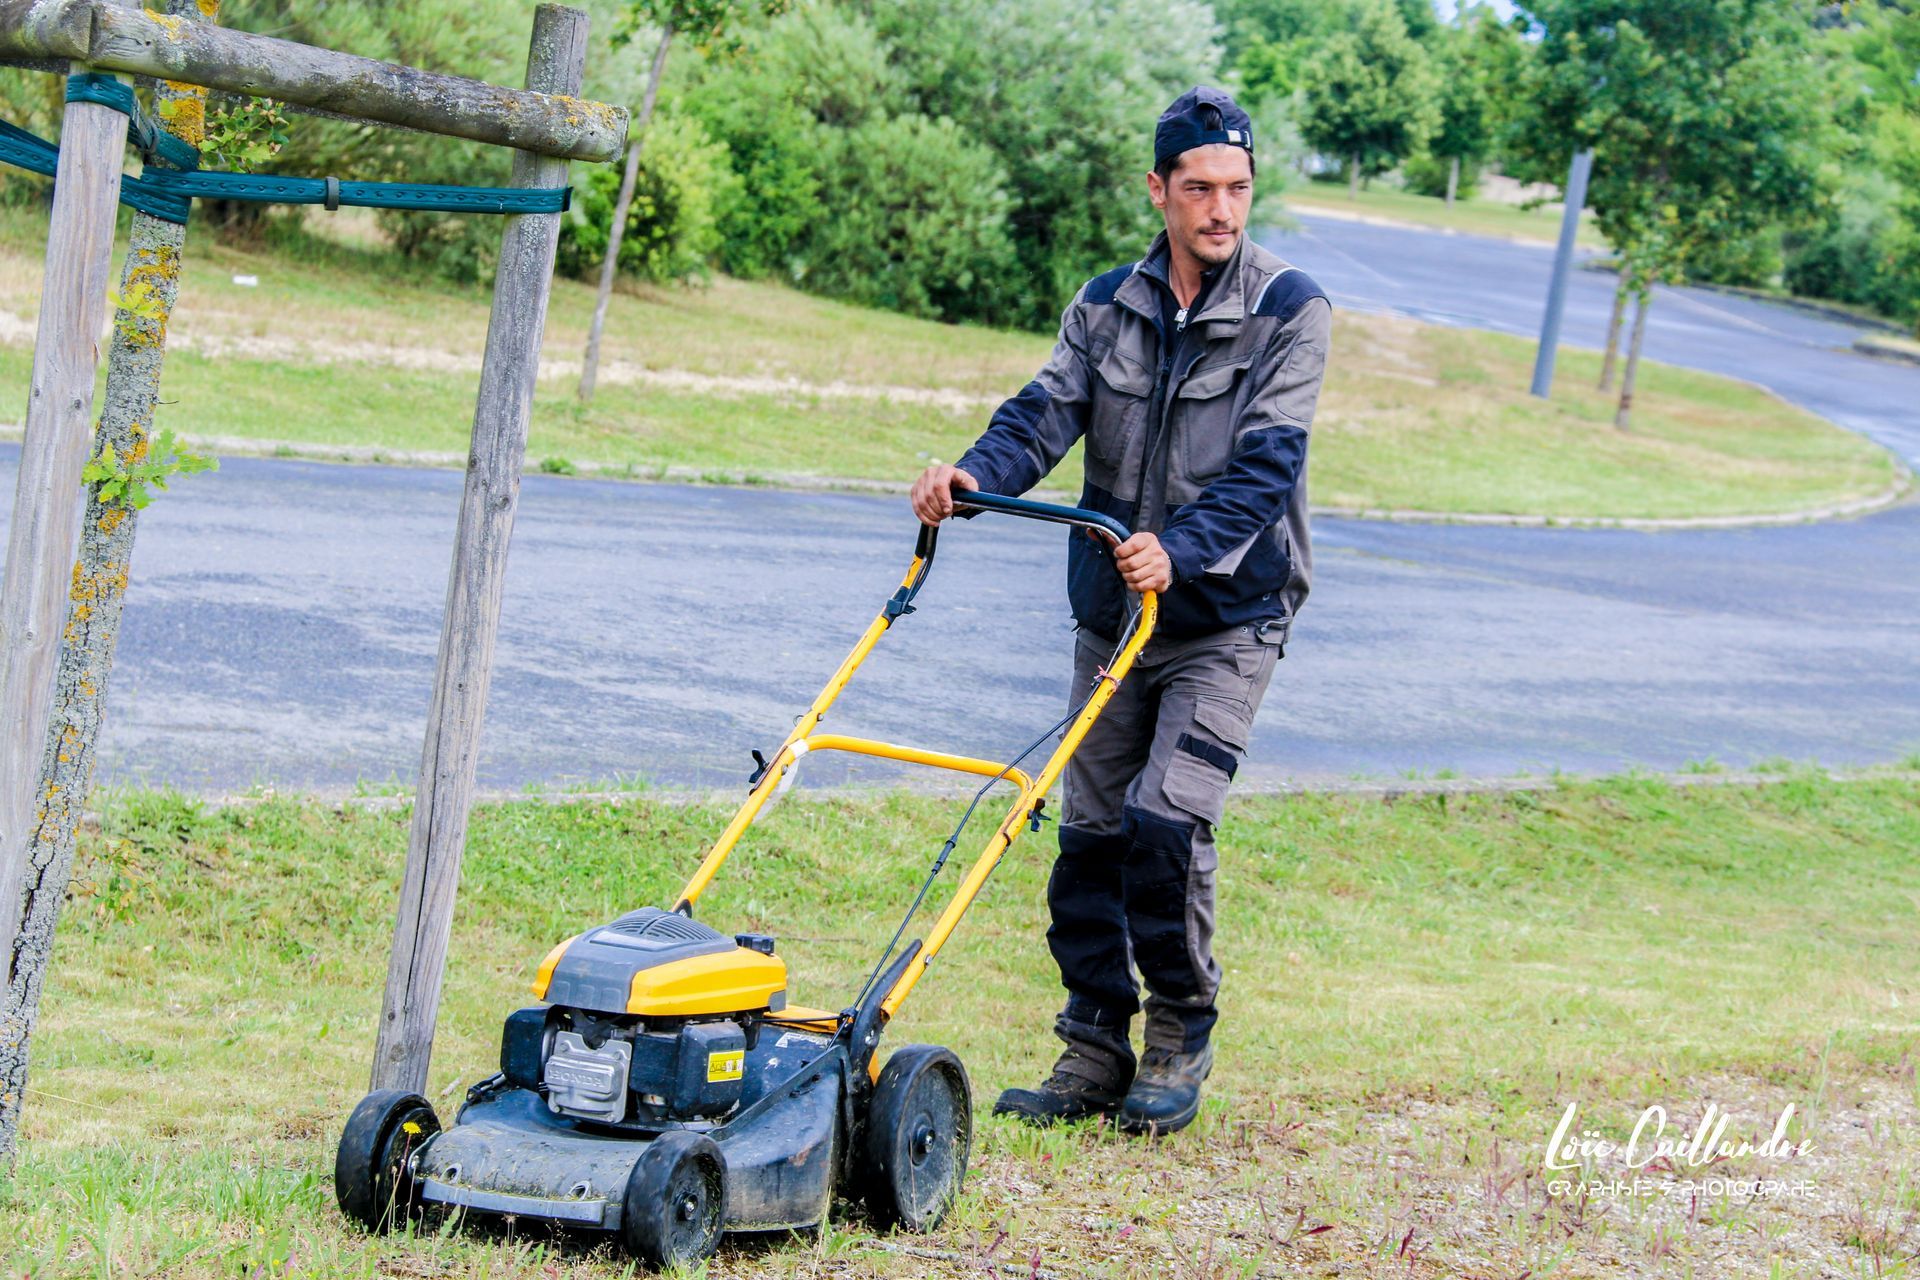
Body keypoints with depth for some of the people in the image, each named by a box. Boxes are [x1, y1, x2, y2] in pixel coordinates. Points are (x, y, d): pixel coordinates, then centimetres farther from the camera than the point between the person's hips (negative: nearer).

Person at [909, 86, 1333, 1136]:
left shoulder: (1289, 310, -7)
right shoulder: (1106, 307, 6)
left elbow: (1266, 463, -16)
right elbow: (1049, 409, -7)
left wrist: (1181, 550, -32)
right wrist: (977, 473, -29)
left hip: (1227, 616, -4)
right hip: (1112, 614, 4)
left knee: (1166, 815, -16)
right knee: (1091, 832, 5)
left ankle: (1181, 1037, 3)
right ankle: (1094, 1053, 16)